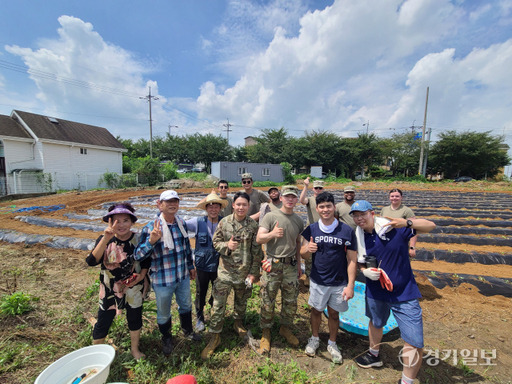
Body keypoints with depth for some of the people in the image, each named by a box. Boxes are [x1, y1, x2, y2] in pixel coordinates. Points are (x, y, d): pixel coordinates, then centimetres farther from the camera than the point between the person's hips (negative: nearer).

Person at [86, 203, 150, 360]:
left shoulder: (139, 239, -13)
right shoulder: (105, 239, -14)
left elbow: (146, 260, 1)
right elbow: (92, 261, -29)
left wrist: (141, 275, -14)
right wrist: (106, 238, -37)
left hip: (134, 289, 1)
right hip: (110, 290, -1)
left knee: (135, 319, 18)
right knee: (103, 323, 13)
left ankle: (135, 350, 44)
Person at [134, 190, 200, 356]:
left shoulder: (182, 223, -2)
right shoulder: (151, 228, -19)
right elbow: (138, 255, -19)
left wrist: (190, 266, 16)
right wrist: (151, 241, -37)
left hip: (183, 276, 4)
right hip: (162, 280, -4)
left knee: (186, 305, 25)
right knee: (163, 313, 19)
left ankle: (188, 330, 53)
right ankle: (166, 338, 49)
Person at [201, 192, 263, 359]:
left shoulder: (253, 225, -7)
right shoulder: (224, 222, -7)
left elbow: (257, 251, -4)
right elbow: (215, 242, -1)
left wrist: (254, 272, -4)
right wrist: (227, 245, -22)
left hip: (244, 271, 1)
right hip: (225, 270, -1)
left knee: (241, 301, 21)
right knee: (218, 304, 5)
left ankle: (238, 324, 49)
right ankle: (215, 337, 25)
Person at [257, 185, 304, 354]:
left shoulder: (299, 220, 7)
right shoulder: (270, 216, -7)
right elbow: (259, 239, -12)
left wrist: (298, 263, 17)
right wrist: (272, 234, -31)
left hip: (291, 266, 4)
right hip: (273, 265, -4)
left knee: (291, 302, 15)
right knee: (268, 302, 7)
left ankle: (285, 328, 39)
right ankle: (266, 332, 29)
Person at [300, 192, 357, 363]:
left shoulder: (347, 231, -10)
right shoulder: (311, 229, -6)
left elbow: (352, 260, -5)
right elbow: (303, 254, -3)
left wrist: (350, 285, -7)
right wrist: (307, 249, -26)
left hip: (339, 282, -1)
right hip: (317, 280, 1)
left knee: (334, 313, 16)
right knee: (316, 310, 17)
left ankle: (332, 343, 41)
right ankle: (314, 339, 43)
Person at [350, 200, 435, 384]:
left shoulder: (392, 227, -18)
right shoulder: (359, 237, -6)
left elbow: (430, 226, -17)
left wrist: (407, 223, -35)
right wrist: (365, 271, -17)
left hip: (404, 293, -4)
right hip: (375, 291, 4)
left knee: (414, 343, -2)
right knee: (375, 323, 26)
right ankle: (374, 355, 55)